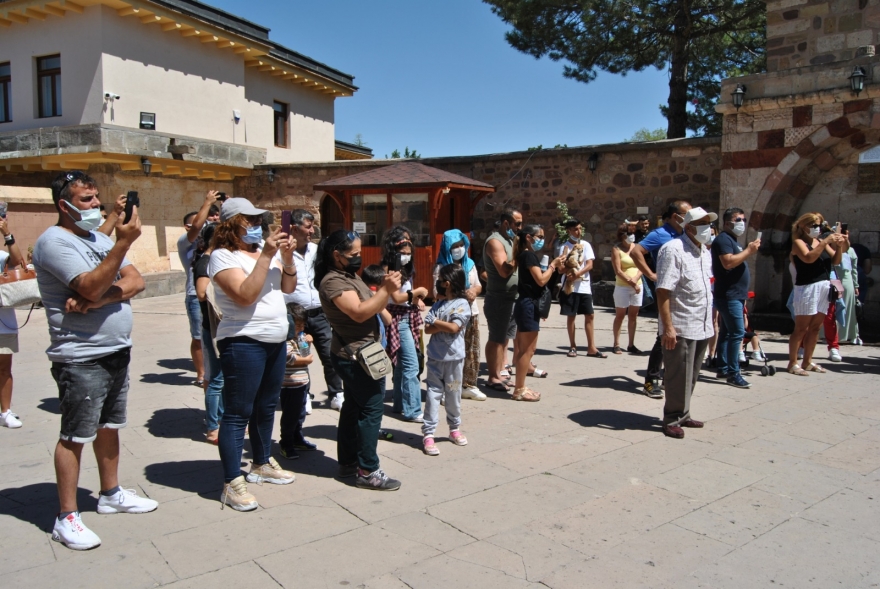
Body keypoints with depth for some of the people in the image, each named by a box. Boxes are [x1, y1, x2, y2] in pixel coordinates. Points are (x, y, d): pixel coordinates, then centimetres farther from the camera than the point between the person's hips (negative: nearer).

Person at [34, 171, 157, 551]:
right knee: (74, 437, 0)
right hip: (81, 358, -8)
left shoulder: (100, 238, 13)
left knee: (110, 426, 17)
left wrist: (99, 298, -16)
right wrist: (124, 242, -28)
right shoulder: (54, 241, -12)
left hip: (117, 351, 8)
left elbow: (136, 282, 2)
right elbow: (91, 287, -25)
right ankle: (66, 518, 10)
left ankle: (111, 494, 31)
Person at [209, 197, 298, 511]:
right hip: (243, 343, -8)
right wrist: (266, 256, -23)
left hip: (276, 341, 8)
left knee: (267, 406, 18)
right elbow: (245, 295, -23)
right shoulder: (223, 256, -11)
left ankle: (262, 464, 35)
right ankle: (232, 484, 4)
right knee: (238, 413, -3)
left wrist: (287, 258, -6)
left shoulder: (265, 247, 10)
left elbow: (288, 287, 10)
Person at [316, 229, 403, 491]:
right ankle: (368, 471, -2)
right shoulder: (333, 281, -18)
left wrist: (386, 288, -1)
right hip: (356, 356, -11)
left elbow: (370, 305, 15)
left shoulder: (350, 275, 14)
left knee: (353, 407, 15)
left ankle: (348, 463, 24)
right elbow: (359, 313, -27)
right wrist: (386, 290, -27)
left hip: (355, 355, 11)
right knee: (371, 409, -8)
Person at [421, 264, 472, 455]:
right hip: (435, 357, 3)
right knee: (433, 393, 2)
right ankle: (428, 434, 4)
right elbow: (427, 329, 0)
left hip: (454, 358, -3)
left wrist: (436, 322, -6)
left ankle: (455, 429, 28)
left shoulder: (462, 304, -6)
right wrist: (445, 325, -14)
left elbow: (454, 327, -18)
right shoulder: (438, 304, 7)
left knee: (453, 395, 10)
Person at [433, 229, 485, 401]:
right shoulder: (441, 267, -7)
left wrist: (474, 291, -6)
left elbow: (478, 285, 17)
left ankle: (469, 385, 23)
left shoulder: (470, 264, 12)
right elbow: (437, 292, -13)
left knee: (472, 351, 11)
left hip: (471, 312, 6)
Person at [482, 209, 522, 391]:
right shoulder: (495, 241, -14)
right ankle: (493, 378, 5)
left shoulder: (509, 240, 16)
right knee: (496, 339, -2)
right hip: (499, 299, -9)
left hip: (511, 298, 9)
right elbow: (504, 271, -24)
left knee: (504, 339, 13)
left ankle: (499, 374, 21)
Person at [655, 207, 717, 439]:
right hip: (681, 328, -8)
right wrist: (667, 327, -24)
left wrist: (711, 320, 19)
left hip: (702, 327, 8)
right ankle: (672, 419, 14)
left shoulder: (705, 252, 13)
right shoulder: (673, 250, -15)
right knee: (679, 376, 1)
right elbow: (663, 291, -20)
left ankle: (683, 414, 29)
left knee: (691, 376, 16)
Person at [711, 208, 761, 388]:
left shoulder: (732, 240, 21)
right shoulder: (723, 239, -10)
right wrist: (749, 251, -18)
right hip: (729, 295, -11)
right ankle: (733, 373, -11)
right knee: (737, 333, -13)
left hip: (735, 295, 11)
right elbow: (728, 262, -25)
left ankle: (722, 369, 17)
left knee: (726, 332, 12)